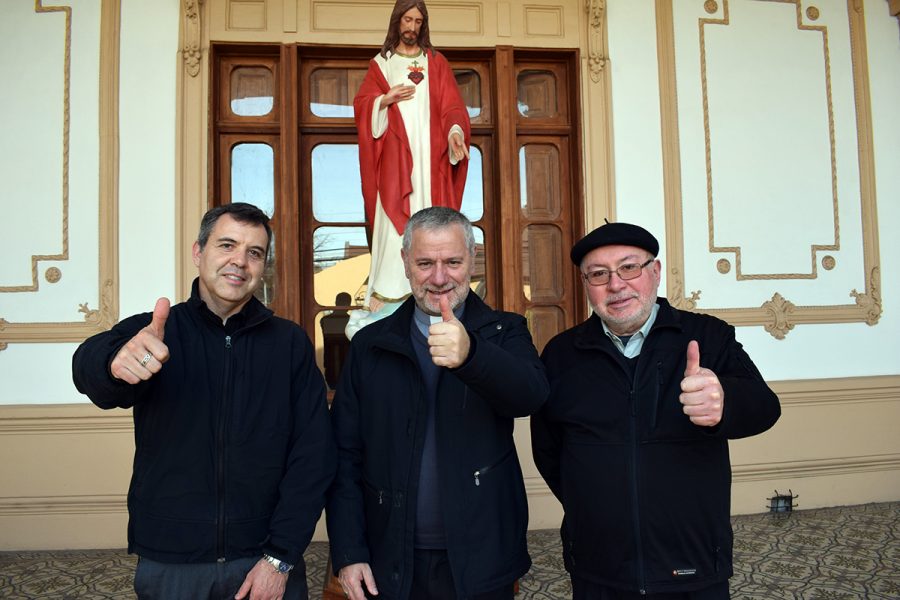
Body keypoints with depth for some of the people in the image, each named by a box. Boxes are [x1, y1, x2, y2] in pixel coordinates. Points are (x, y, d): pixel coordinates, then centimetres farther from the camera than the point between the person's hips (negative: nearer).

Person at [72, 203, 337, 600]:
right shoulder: (151, 332, -3)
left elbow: (314, 452, -5)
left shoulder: (290, 342, -3)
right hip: (168, 563, 1)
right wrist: (117, 361, -47)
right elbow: (89, 368, -24)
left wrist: (281, 557, -10)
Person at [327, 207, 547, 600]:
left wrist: (469, 354, -41)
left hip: (482, 563, -1)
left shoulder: (504, 333, -2)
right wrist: (348, 553, -4)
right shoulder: (369, 345, 1)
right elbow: (345, 456, 1)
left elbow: (531, 394, -23)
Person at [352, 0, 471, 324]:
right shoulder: (380, 63, 13)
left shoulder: (436, 62, 14)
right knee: (393, 219, -9)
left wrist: (455, 131, -15)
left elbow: (451, 105, 4)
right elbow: (361, 105, 8)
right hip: (395, 155, -1)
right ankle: (382, 294, -9)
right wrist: (387, 98, -11)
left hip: (429, 155, 1)